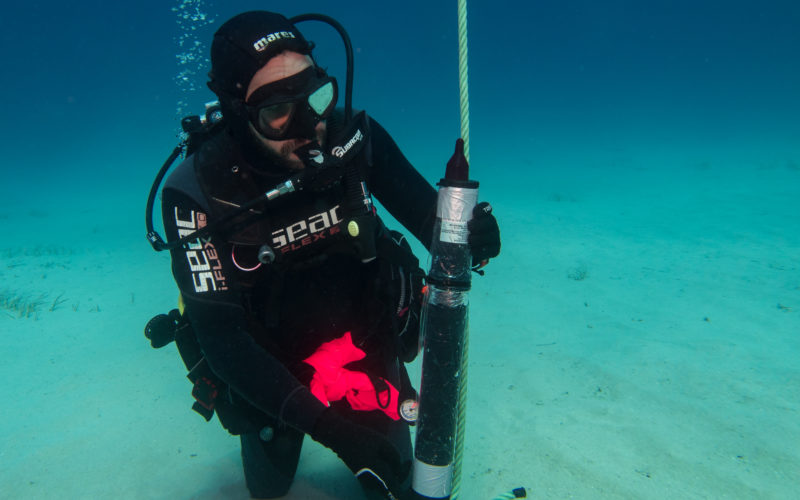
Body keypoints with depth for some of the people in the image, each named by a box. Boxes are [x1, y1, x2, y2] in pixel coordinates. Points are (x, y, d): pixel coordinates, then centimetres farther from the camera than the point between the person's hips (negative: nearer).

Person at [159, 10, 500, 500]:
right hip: (269, 365, -1)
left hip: (365, 342, 2)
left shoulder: (354, 137, -22)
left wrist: (468, 235, -34)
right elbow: (220, 338, -29)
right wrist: (327, 427, -36)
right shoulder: (199, 194, -29)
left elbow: (428, 211, -9)